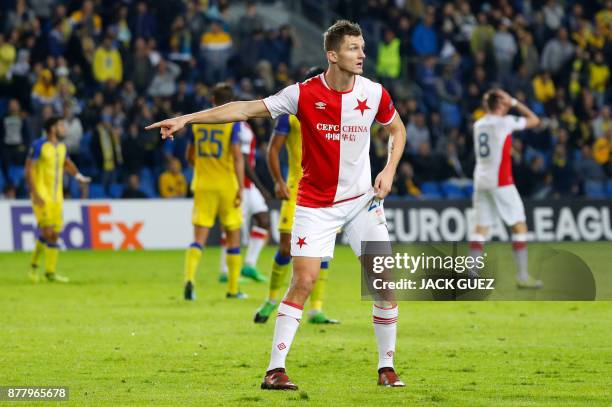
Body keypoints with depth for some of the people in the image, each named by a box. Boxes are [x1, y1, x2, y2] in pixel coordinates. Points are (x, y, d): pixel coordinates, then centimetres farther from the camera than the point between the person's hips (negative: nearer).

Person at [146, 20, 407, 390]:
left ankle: (387, 367, 10)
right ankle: (275, 369, -6)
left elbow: (398, 129, 14)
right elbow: (245, 109, -12)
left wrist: (389, 171, -3)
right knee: (302, 282, -11)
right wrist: (186, 119, -17)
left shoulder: (374, 93, -6)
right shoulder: (304, 94, -13)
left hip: (362, 199, 2)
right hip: (315, 203, -2)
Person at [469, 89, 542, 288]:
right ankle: (522, 276, -3)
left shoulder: (478, 124, 10)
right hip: (501, 182, -6)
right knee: (519, 225, 1)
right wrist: (514, 102, 4)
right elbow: (534, 120, 1)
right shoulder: (505, 122, -8)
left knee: (480, 227, 6)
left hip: (480, 180, 6)